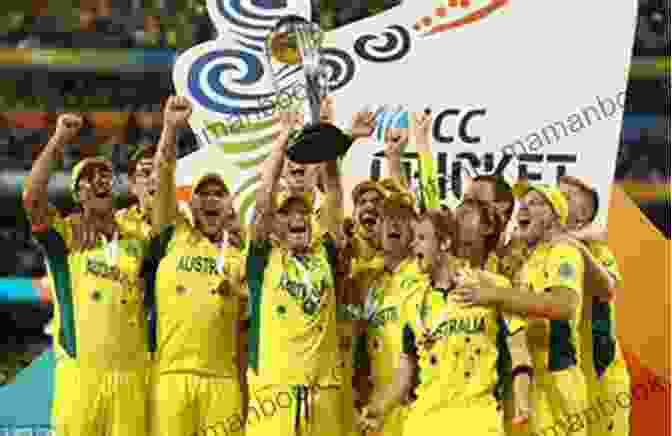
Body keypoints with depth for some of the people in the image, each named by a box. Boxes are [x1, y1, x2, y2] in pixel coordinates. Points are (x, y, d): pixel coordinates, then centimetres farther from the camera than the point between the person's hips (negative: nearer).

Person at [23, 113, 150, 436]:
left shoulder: (138, 242, 14)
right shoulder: (66, 235, 4)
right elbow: (31, 197, -12)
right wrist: (58, 141, -12)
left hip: (132, 373, 3)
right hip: (79, 370, -3)